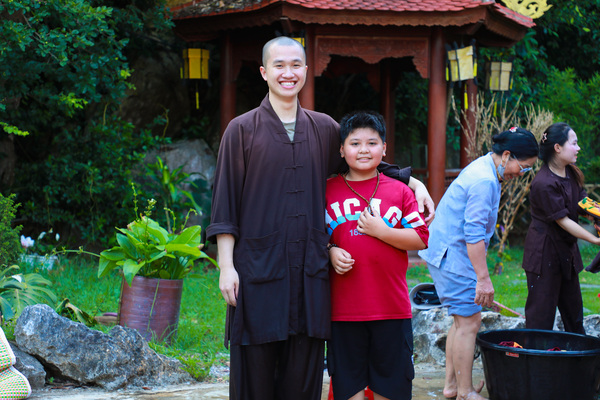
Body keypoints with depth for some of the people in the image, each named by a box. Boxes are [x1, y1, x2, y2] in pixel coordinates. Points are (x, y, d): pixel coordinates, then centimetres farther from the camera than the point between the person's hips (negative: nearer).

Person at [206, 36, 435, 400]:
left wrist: (413, 182, 13)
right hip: (258, 270, -3)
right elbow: (225, 204, -1)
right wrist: (226, 267, -7)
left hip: (309, 271, 3)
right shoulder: (242, 130, 1)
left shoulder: (325, 129, 10)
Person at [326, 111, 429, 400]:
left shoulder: (399, 191, 4)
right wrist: (330, 251, -9)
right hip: (343, 308, 0)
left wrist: (381, 231, -12)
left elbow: (421, 238, -1)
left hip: (391, 307, 0)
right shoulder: (328, 191, 4)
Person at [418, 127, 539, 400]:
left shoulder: (484, 168, 14)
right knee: (469, 322, -8)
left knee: (462, 320, 15)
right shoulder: (484, 181, -20)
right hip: (452, 255, -11)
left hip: (444, 252, 11)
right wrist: (483, 278, -23)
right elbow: (474, 234, -24)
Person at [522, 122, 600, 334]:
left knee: (573, 308, 16)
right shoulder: (544, 183, -23)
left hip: (566, 249, 9)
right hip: (545, 251, -9)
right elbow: (563, 221, -20)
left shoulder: (571, 174, 4)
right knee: (542, 311, -2)